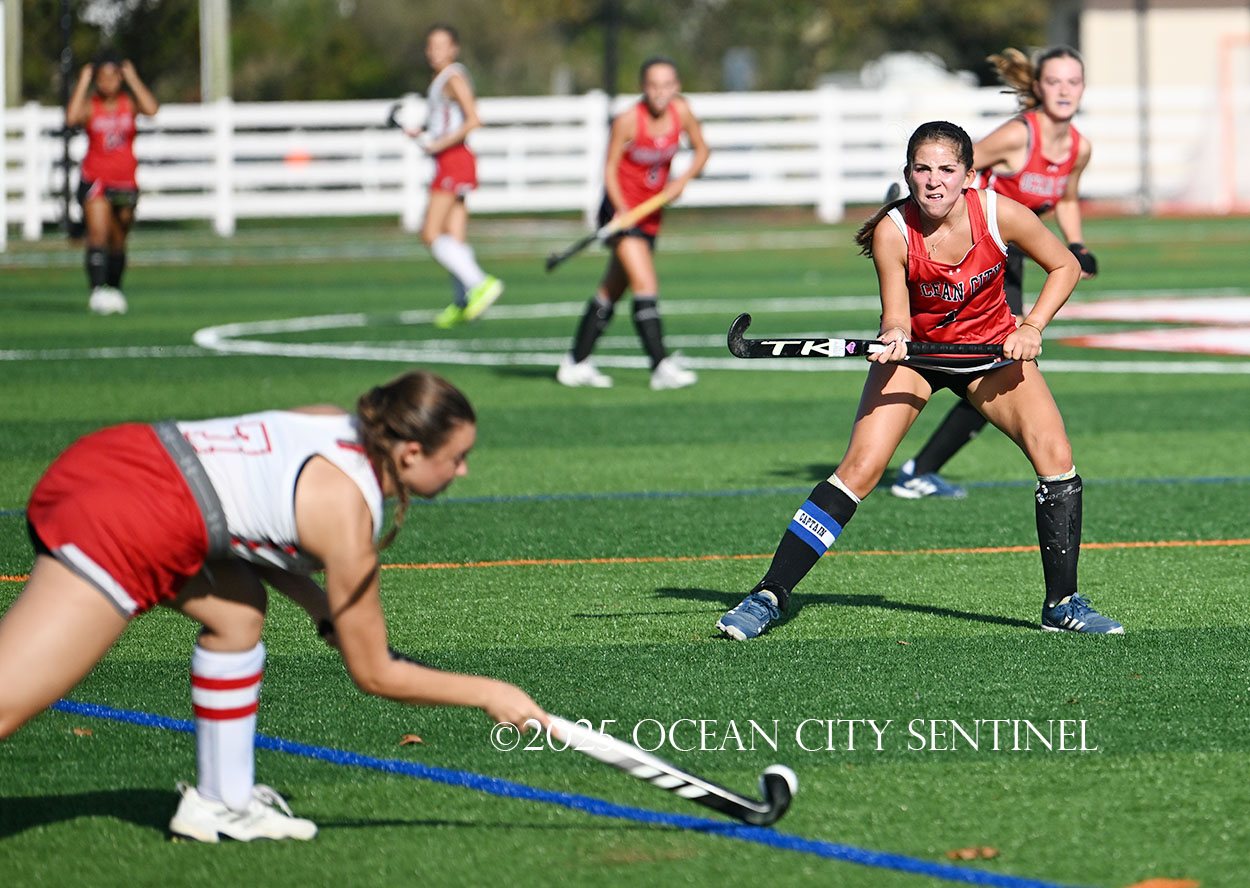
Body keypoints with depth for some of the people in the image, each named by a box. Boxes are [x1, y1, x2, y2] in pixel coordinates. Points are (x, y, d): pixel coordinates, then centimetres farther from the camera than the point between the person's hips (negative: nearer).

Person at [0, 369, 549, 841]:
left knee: (238, 610, 22)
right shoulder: (347, 512, -9)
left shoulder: (338, 426, 12)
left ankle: (220, 804, 25)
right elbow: (373, 674, 0)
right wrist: (491, 695, 8)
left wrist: (320, 605, 14)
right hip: (117, 532, -10)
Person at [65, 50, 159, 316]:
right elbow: (72, 118, -27)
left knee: (118, 242, 14)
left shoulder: (130, 102, 0)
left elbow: (151, 109, -22)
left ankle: (114, 291, 31)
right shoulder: (90, 105, -5)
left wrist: (133, 80, -13)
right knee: (98, 234, -22)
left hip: (125, 181, 3)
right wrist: (83, 83, -17)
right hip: (94, 178, -3)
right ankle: (97, 290, -31)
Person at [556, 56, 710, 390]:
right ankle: (661, 366, -21)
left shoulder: (681, 112, -6)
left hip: (651, 212, 6)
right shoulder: (627, 121, -19)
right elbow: (610, 168, -12)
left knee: (612, 291, 14)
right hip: (621, 208, -6)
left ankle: (576, 363, 25)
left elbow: (702, 149, 9)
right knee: (645, 284, -19)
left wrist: (683, 180, -8)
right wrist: (621, 207, -26)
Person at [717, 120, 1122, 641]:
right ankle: (769, 596, -11)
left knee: (1055, 456, -15)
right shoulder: (893, 232, -25)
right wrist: (894, 337, -42)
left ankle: (1062, 603, 0)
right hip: (915, 349, -2)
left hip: (991, 347, 2)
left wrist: (1032, 327, -19)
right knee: (860, 469, -17)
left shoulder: (1000, 215, -22)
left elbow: (1065, 267, -6)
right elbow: (897, 317, -19)